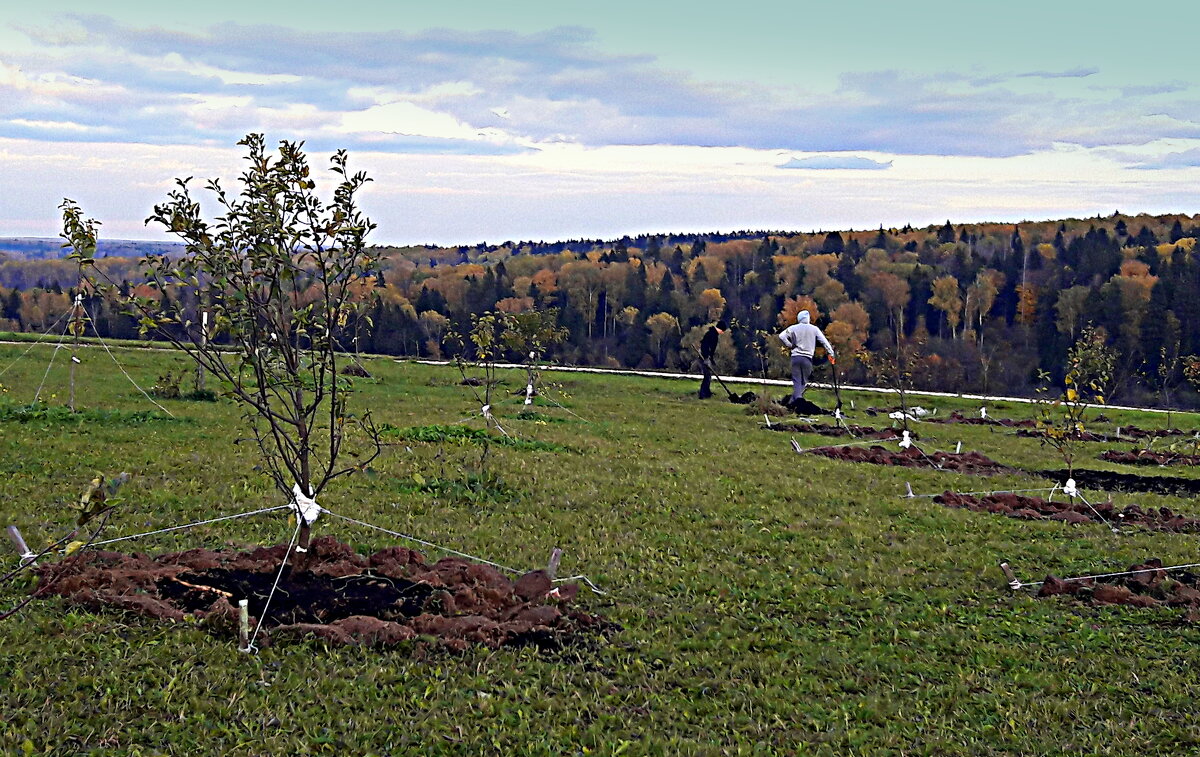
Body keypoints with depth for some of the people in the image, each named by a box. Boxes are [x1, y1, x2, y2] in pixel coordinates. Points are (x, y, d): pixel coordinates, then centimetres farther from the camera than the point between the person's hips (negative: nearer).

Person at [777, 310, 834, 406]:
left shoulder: (793, 328, 3)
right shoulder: (814, 329, 4)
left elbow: (781, 336, -8)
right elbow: (824, 341, 3)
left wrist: (790, 345, 3)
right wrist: (831, 353, 10)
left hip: (795, 357, 0)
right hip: (807, 358, 0)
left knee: (797, 381, 0)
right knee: (804, 381, 9)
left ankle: (797, 398, -20)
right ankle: (793, 400, -1)